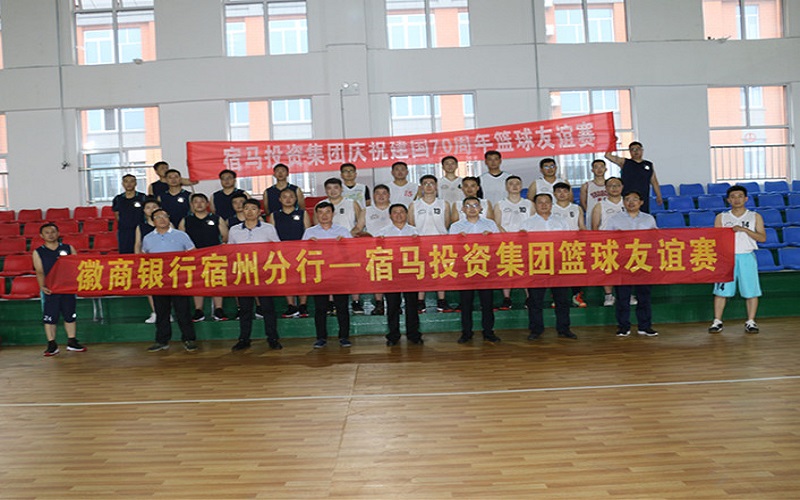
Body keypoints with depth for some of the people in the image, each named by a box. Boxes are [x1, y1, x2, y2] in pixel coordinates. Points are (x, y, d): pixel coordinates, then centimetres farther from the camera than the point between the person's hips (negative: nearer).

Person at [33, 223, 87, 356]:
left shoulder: (68, 248, 8)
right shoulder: (38, 252, 4)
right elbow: (40, 271, -3)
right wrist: (42, 286, -18)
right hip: (50, 289, -1)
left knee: (70, 315, 7)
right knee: (49, 317, -1)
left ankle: (72, 342, 17)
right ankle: (52, 345, 7)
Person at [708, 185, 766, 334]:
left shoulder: (755, 217, 8)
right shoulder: (721, 217, 9)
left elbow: (762, 238, -1)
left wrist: (745, 229, -12)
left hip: (747, 257, 0)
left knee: (751, 291, 0)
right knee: (721, 290, -1)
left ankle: (750, 322, 10)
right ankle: (717, 321, 5)